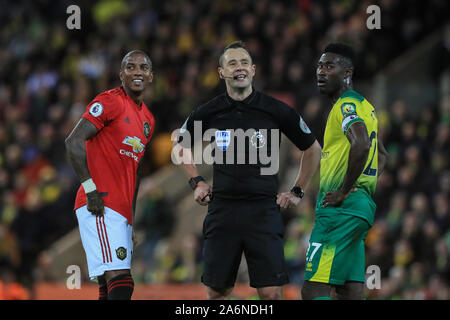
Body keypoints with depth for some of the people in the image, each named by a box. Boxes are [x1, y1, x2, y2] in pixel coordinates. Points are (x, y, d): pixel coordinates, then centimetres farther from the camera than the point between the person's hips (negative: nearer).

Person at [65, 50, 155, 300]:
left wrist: (132, 217, 22)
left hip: (122, 212, 9)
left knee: (109, 288, 8)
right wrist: (91, 188, -16)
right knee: (120, 280, -19)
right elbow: (74, 142, -13)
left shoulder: (148, 120, 20)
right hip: (100, 205, -9)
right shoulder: (110, 102, -5)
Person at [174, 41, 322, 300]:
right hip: (222, 209, 2)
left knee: (271, 293, -8)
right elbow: (181, 145, 23)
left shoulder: (278, 111, -2)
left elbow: (313, 149, 13)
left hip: (264, 210, -2)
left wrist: (298, 192, 10)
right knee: (217, 291, 4)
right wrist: (196, 181, 13)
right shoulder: (208, 112, 3)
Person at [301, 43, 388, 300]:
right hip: (362, 206, 10)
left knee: (314, 290, -13)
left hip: (341, 209, -10)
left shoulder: (347, 105, -10)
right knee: (351, 292, 7)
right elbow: (382, 155, 32)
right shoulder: (365, 106, 20)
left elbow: (361, 145, -30)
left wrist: (344, 191, -21)